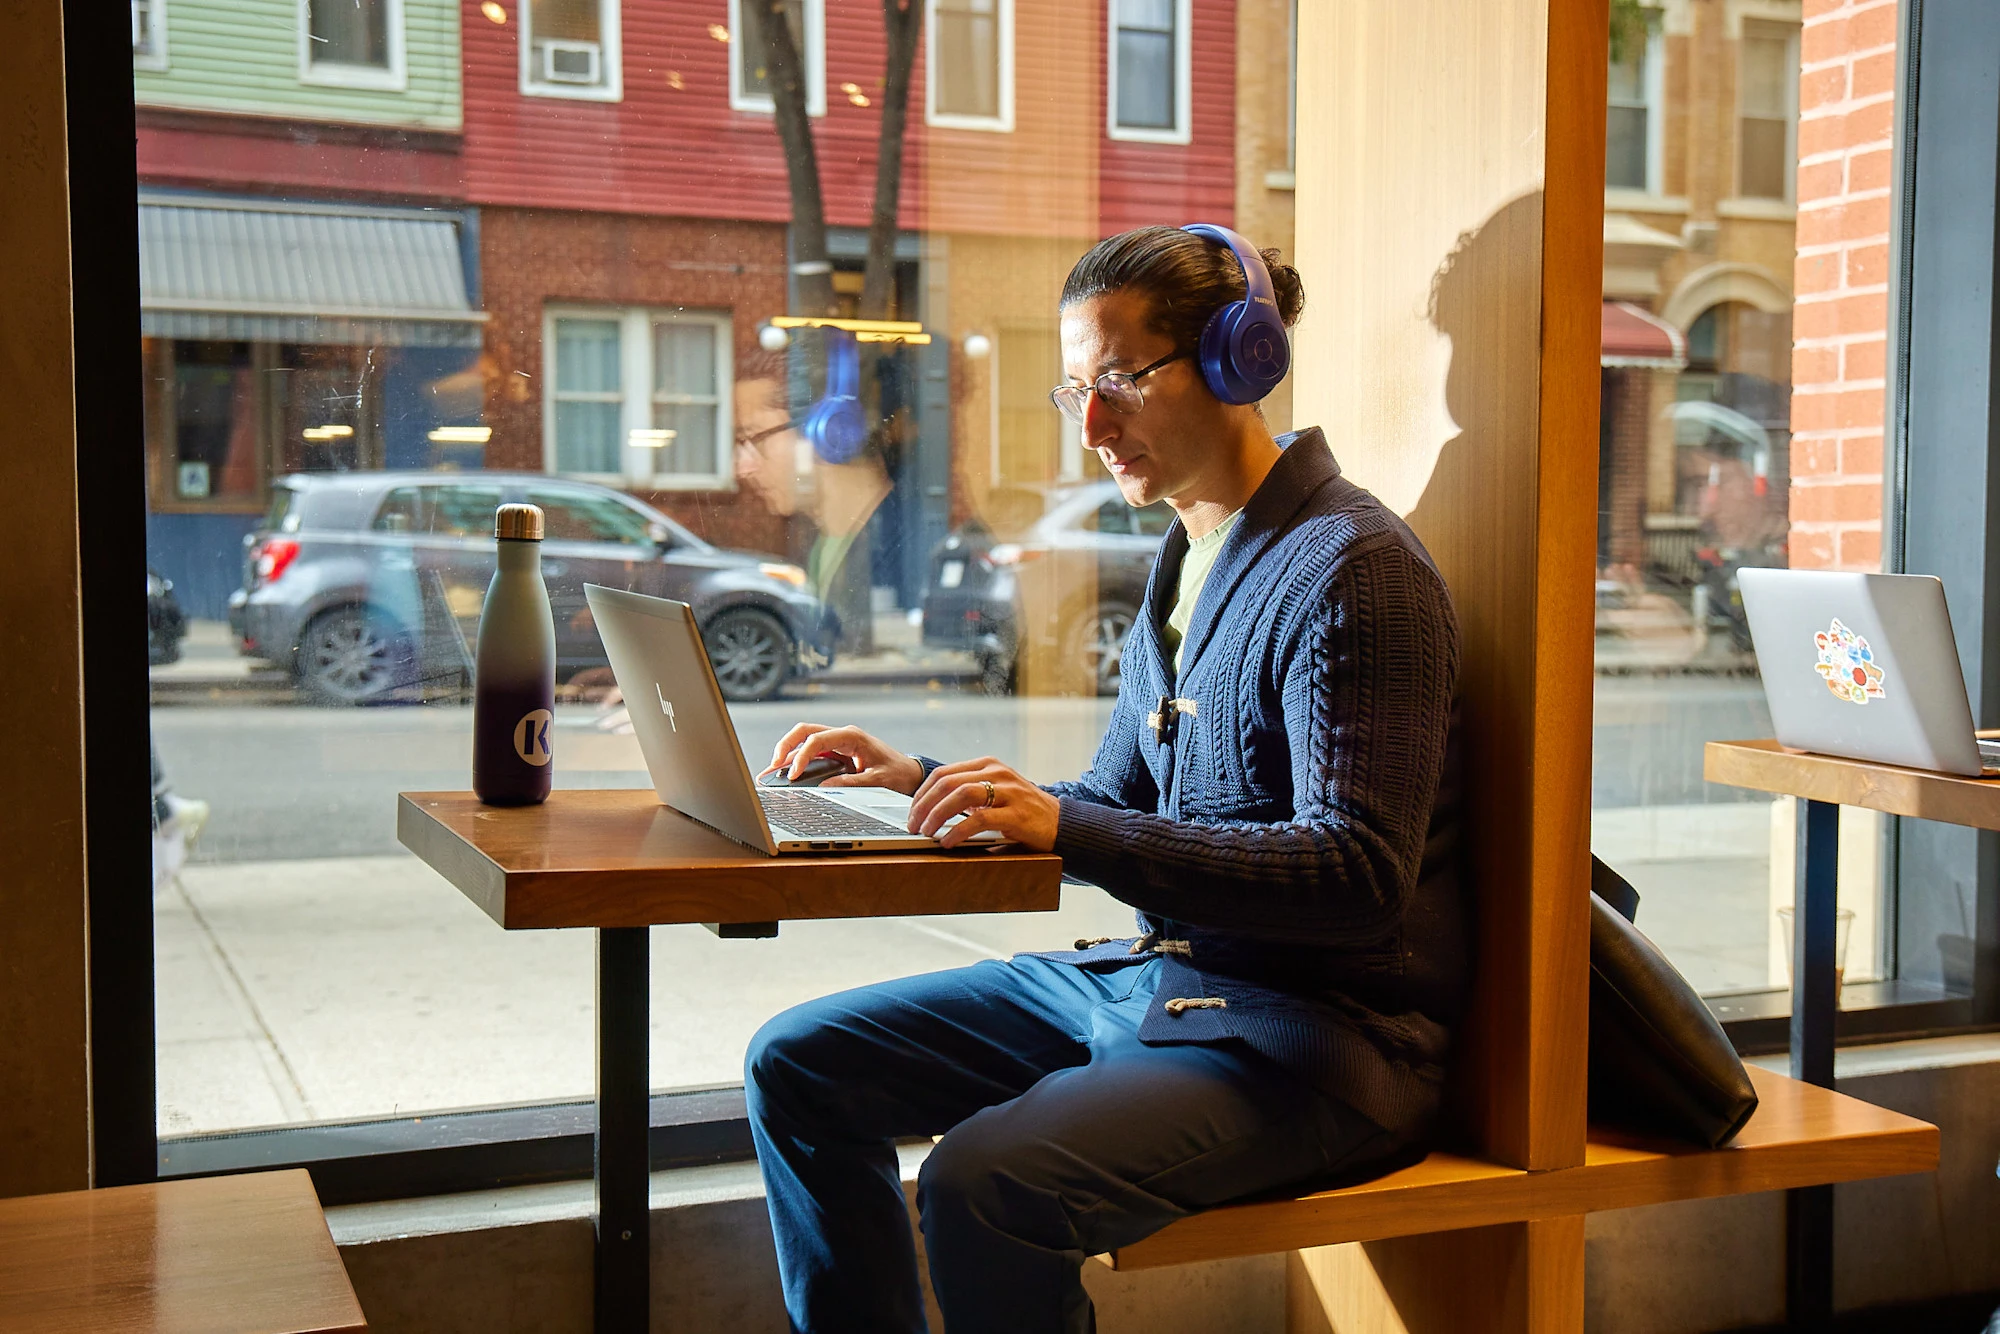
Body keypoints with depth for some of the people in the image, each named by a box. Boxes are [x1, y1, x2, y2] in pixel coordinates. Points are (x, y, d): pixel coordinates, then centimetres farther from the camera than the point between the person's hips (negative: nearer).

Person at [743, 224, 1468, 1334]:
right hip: (1153, 975, 9)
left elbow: (1359, 877, -24)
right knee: (797, 1065, 4)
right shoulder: (1190, 556, 14)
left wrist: (1065, 829, -30)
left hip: (1320, 1027, -9)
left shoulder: (1351, 569, -15)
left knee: (986, 1181, -32)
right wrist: (920, 782, 7)